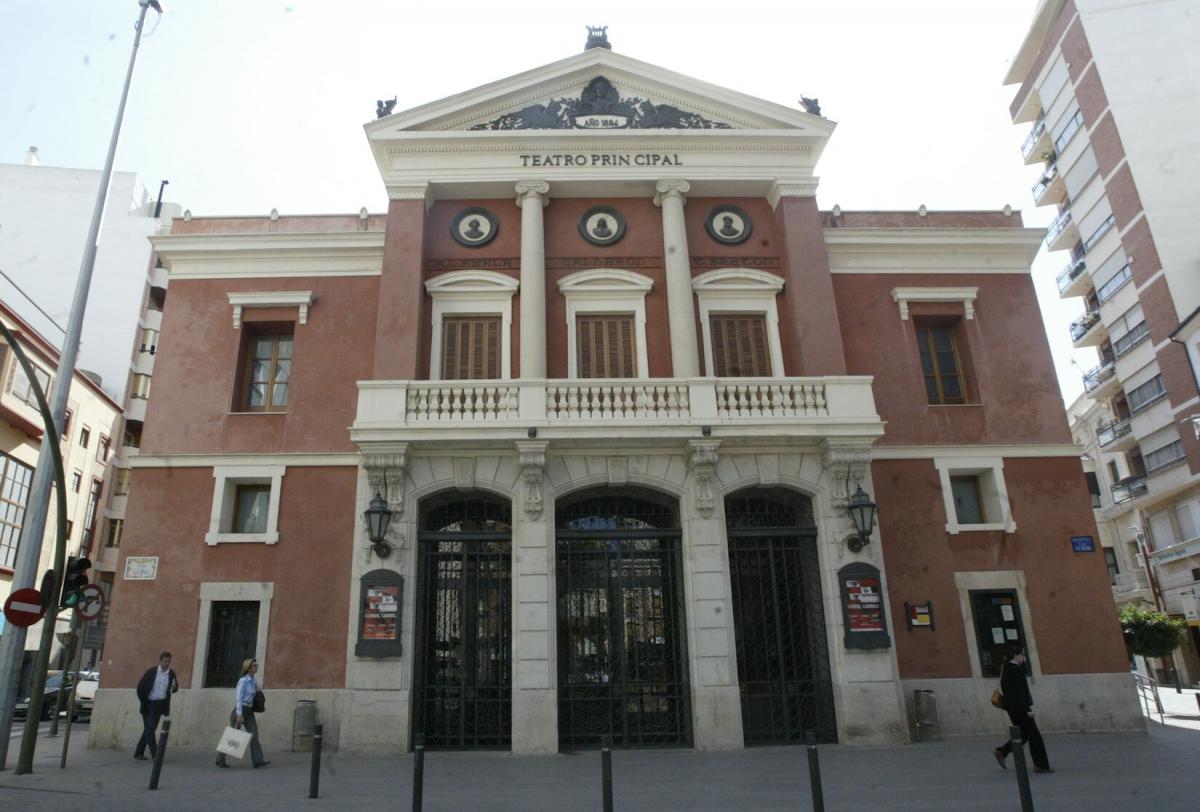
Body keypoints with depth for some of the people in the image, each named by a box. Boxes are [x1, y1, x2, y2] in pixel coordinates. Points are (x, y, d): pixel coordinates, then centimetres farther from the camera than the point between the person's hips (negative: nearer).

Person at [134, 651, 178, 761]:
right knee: (149, 729, -7)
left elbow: (173, 690, 9)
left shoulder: (171, 674, -1)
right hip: (149, 704, -3)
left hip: (161, 705, 3)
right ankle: (155, 754, -6)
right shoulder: (151, 671, -8)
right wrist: (142, 701, -1)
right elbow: (140, 686, -1)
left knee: (150, 729, 10)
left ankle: (139, 752, 24)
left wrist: (175, 687, -15)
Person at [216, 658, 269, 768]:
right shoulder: (243, 681, -13)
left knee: (254, 735, -7)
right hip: (240, 710, -7)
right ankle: (220, 759, 23)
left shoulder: (254, 681, 11)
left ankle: (257, 761, -13)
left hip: (249, 712, 7)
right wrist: (239, 714, -25)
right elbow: (238, 698, -19)